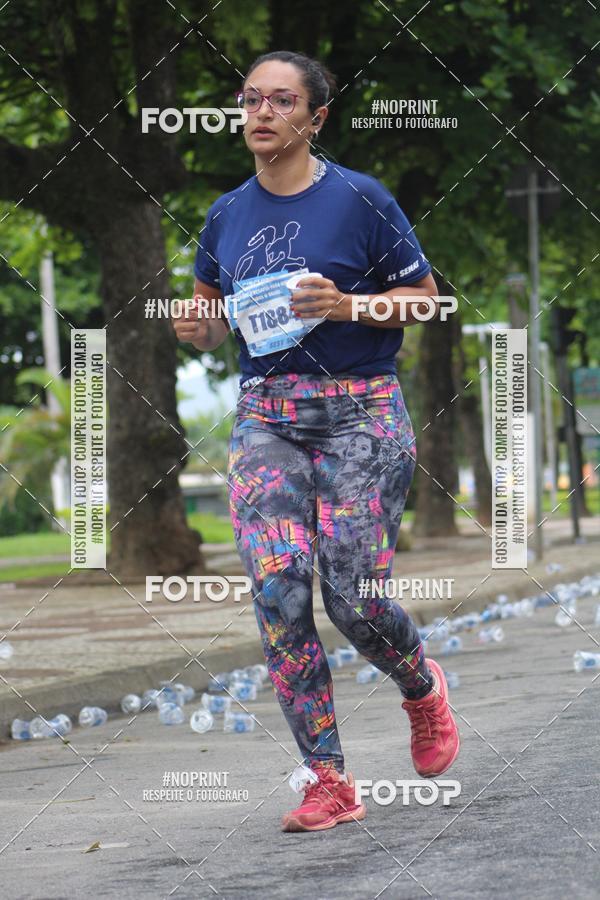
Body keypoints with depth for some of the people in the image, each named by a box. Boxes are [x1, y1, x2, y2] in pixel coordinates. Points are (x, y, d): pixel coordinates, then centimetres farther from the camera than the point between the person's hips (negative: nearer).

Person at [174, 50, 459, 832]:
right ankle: (327, 781, -5)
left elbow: (425, 295, 1)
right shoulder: (227, 215, 9)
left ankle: (424, 689, 27)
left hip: (359, 414, -4)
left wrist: (346, 305, -15)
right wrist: (197, 329, -1)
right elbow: (214, 320, 23)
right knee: (278, 591, -11)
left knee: (354, 598, -8)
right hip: (265, 418, 4)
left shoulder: (359, 199, -5)